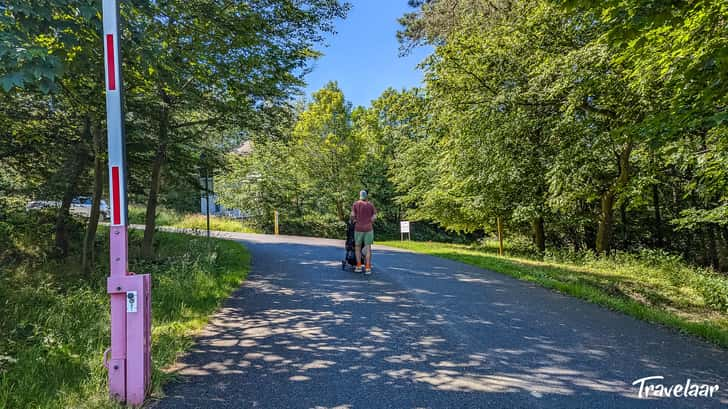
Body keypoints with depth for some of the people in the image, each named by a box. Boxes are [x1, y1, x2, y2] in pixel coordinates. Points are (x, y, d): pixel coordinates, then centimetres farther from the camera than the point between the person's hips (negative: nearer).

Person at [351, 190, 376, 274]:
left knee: (357, 247, 13)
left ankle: (359, 266, 8)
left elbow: (352, 215, -10)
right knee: (368, 248, 3)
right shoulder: (371, 205, 6)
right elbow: (374, 217, -1)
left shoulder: (356, 204, 1)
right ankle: (368, 268, -3)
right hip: (369, 229, 1)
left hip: (359, 229, -1)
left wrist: (355, 220, 10)